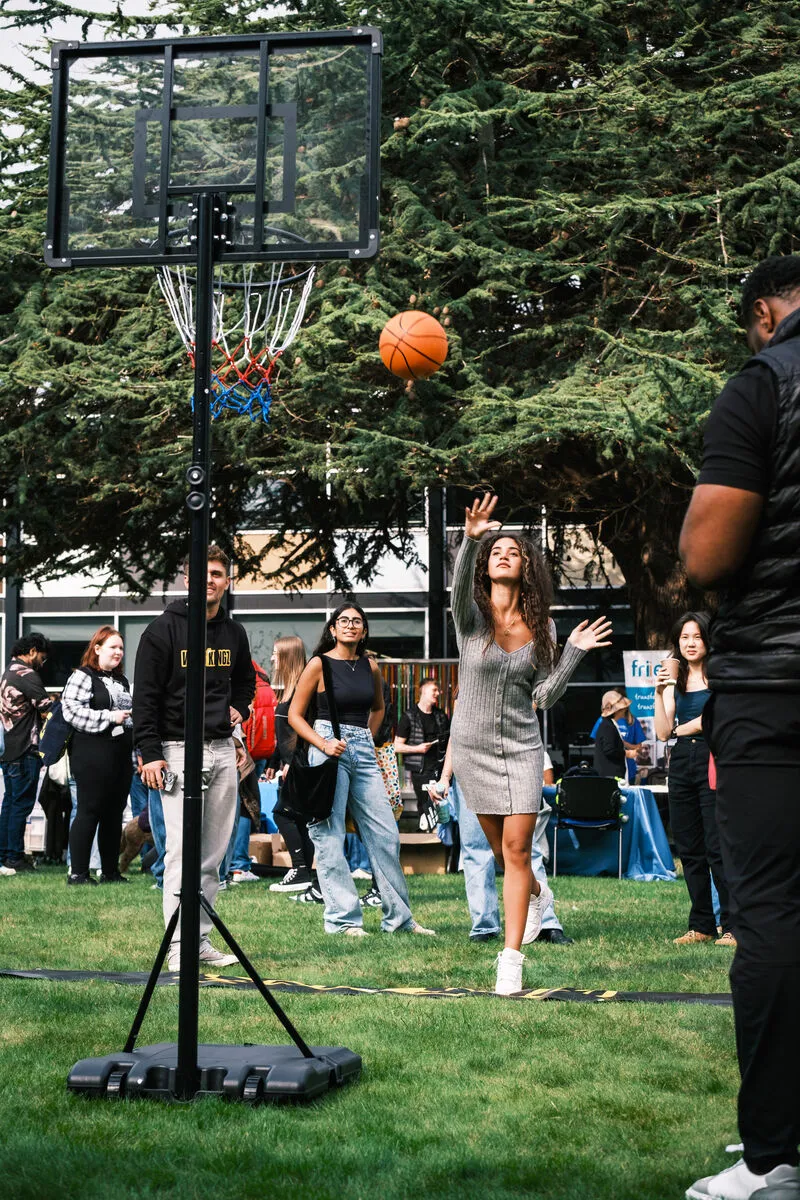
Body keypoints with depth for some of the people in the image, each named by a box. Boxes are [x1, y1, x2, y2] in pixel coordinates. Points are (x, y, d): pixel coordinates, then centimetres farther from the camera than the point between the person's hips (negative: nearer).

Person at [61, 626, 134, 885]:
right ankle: (77, 872, -3)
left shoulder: (121, 680, 20)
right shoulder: (83, 676, -5)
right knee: (89, 812, -7)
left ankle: (111, 871, 15)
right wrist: (109, 717, -19)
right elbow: (72, 710, -18)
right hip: (93, 758, -8)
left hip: (121, 756, 8)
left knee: (114, 814, 9)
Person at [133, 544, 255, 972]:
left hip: (223, 750, 6)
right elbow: (145, 697, -7)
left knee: (214, 853, 7)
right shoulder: (164, 630, -5)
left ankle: (201, 940, 14)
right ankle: (179, 947, -6)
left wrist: (240, 708, 9)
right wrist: (150, 754, -13)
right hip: (179, 749, -5)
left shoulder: (234, 633, 12)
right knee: (182, 850, -9)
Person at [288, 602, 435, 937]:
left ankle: (398, 916, 12)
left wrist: (366, 739, 14)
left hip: (363, 752, 5)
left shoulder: (370, 667, 11)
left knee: (386, 834, 3)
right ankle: (342, 919, 3)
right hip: (329, 751, -5)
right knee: (329, 838, -4)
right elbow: (295, 715, -1)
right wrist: (323, 744, -14)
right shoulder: (319, 665, -2)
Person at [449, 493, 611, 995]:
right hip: (473, 742, 0)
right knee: (501, 847, 12)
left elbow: (545, 696, 0)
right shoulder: (472, 615, -6)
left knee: (517, 847, -9)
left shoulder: (542, 627, 1)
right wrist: (471, 539, -48)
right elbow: (460, 585, -31)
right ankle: (539, 895, 45)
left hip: (522, 746, 0)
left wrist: (574, 652, -9)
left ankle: (512, 958, -8)